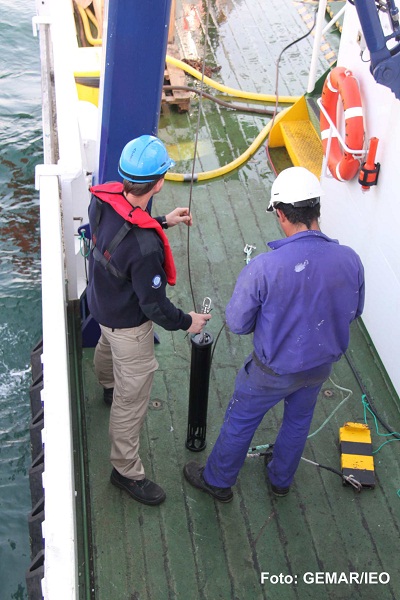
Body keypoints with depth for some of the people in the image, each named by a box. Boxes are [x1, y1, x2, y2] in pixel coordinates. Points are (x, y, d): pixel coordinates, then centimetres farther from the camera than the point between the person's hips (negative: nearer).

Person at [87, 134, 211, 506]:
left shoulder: (102, 199, -18)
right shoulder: (145, 246, -41)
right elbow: (153, 304, -27)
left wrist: (163, 222, 3)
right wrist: (186, 322, -10)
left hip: (101, 303, 9)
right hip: (128, 324, -9)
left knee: (107, 346, 39)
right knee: (132, 398, 8)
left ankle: (107, 387, 72)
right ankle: (126, 471, 28)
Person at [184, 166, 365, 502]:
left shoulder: (264, 267, -32)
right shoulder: (350, 260, -20)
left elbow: (237, 324, -19)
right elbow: (353, 313, -2)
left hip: (274, 370, -4)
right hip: (322, 364, 4)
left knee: (240, 421, 21)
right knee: (299, 419, 29)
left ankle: (217, 480, 43)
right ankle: (281, 479, 53)